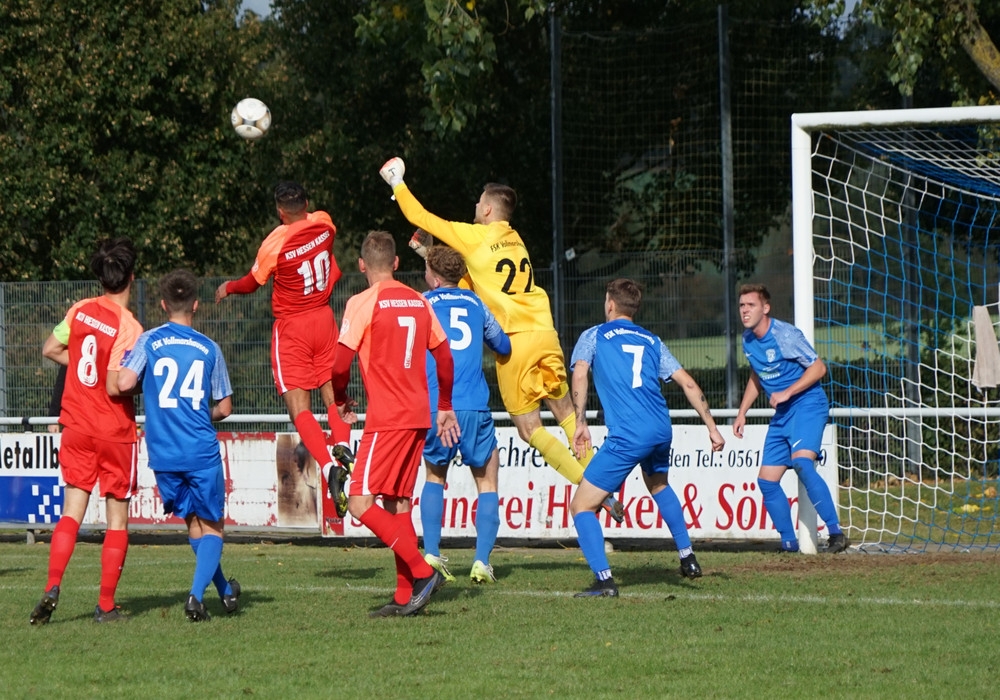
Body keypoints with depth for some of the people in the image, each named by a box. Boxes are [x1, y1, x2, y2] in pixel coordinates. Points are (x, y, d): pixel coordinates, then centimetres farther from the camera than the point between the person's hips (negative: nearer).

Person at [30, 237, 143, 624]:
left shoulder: (80, 310, -1)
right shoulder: (128, 327, -17)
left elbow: (50, 349, 11)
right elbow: (115, 387, -20)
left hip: (77, 426, 4)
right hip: (115, 431, -4)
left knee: (72, 511, 5)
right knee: (117, 518, 7)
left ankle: (52, 588, -13)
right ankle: (106, 605, 7)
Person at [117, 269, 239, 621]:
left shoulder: (150, 341, -2)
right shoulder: (209, 348, 2)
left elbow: (124, 383, -15)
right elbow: (224, 408, 6)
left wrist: (142, 387, 7)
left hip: (163, 452, 1)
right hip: (202, 451, -1)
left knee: (193, 523, 18)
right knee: (211, 526, 7)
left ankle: (225, 590, 29)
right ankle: (196, 594, -14)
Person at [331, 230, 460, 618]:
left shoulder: (363, 303, -8)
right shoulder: (418, 302, 12)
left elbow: (341, 363, -11)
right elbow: (444, 356, 17)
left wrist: (341, 401, 8)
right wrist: (446, 408, 28)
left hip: (387, 418, -7)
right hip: (418, 415, 8)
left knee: (361, 503, -9)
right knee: (397, 504, 13)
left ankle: (422, 572, -18)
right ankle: (405, 595, 11)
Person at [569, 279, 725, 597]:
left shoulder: (594, 336, 10)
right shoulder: (651, 341, 21)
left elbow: (580, 374, -8)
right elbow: (688, 383, 15)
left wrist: (581, 423, -10)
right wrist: (712, 427, 18)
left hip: (626, 436, -6)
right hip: (661, 429, 6)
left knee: (581, 506, 0)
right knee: (658, 485, 37)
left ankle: (604, 580, -15)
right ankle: (688, 558, 39)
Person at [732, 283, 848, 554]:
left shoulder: (785, 335, -16)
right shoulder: (748, 339, 8)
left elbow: (818, 368, -14)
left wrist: (787, 392, -22)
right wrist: (742, 413, 21)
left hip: (807, 406, -9)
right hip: (782, 415, 9)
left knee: (801, 462, -30)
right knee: (766, 481, 3)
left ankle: (836, 533, -30)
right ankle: (789, 543, 14)